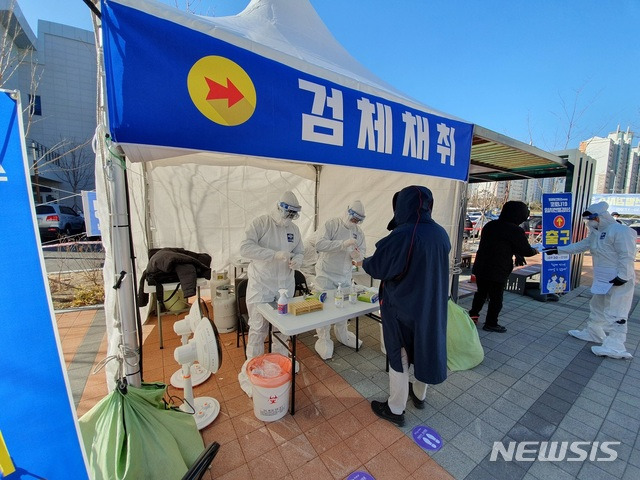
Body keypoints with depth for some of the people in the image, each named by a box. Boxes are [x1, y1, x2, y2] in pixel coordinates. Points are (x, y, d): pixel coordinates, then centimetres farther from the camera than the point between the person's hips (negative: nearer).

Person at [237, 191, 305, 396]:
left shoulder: (293, 228, 5)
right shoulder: (261, 223, -11)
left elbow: (300, 251, 12)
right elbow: (245, 248, -21)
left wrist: (297, 260, -12)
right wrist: (275, 254, -29)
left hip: (286, 285, 5)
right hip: (261, 285, -5)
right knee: (258, 328, 3)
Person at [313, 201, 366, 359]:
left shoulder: (358, 232, 4)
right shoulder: (331, 224, -13)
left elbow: (362, 251, 7)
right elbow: (319, 244, -25)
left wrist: (358, 255, -18)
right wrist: (343, 244, -31)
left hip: (345, 276, 6)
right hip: (326, 275, -5)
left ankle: (342, 334, 40)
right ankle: (323, 339, 22)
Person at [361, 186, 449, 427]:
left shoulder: (401, 235, -26)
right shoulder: (441, 234, -2)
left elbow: (377, 267, -18)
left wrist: (363, 262, 3)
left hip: (401, 306, -7)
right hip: (431, 305, 7)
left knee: (398, 354, 10)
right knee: (424, 347, 23)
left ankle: (395, 409, 28)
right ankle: (419, 395, 46)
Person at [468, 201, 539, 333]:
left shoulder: (490, 225, 6)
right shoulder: (515, 231, -14)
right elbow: (526, 250, -5)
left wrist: (516, 254, 17)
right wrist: (535, 251, 18)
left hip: (481, 267, 6)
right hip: (498, 271, -6)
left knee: (481, 292, 22)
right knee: (496, 298, 9)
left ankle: (473, 314, 30)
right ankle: (491, 323, 19)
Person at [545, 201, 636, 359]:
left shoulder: (620, 231, -17)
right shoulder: (596, 232, 12)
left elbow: (627, 256, -21)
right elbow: (581, 245, 22)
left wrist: (623, 276, -22)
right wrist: (558, 250, 20)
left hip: (619, 281, -10)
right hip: (603, 280, 10)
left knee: (615, 314, -7)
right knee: (597, 308, 20)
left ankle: (615, 347, -1)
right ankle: (593, 333, 34)